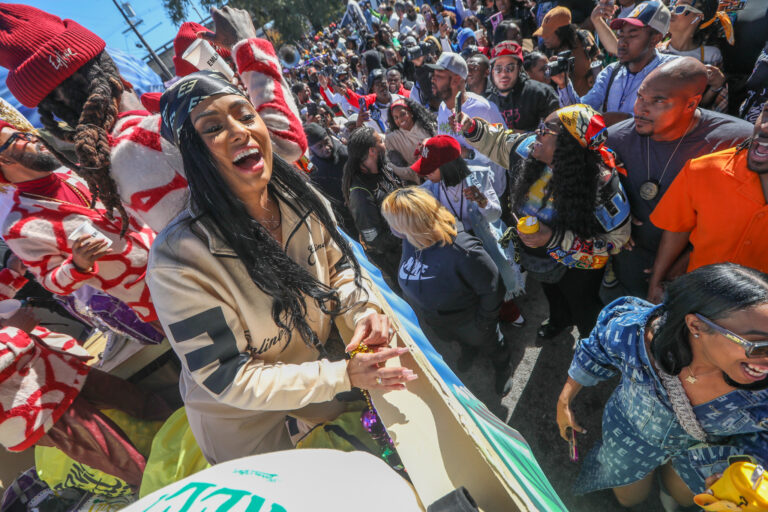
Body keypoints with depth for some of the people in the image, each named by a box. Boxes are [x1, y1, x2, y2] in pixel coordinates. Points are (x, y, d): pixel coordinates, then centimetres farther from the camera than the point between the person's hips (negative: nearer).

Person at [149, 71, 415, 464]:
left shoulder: (301, 201, -18)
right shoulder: (179, 259, -35)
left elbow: (338, 267, -1)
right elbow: (228, 379, -27)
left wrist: (361, 311, -21)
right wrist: (342, 375, -31)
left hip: (313, 365, 5)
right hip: (240, 417, -4)